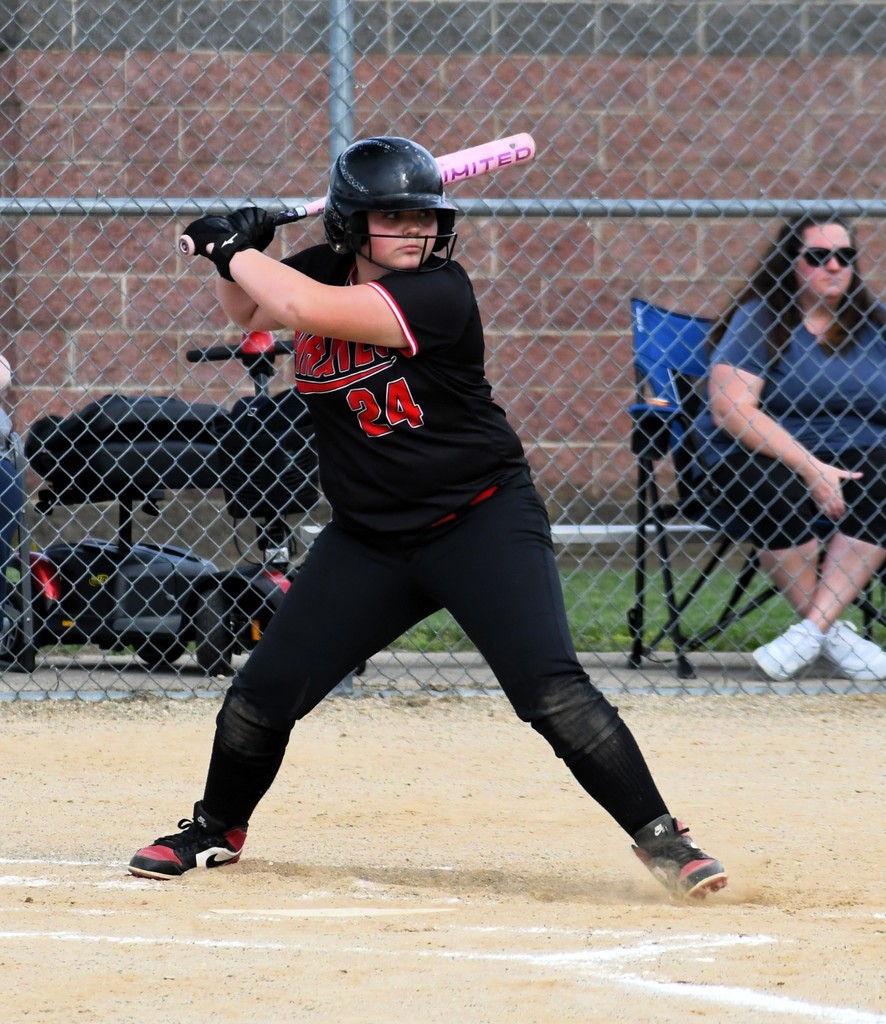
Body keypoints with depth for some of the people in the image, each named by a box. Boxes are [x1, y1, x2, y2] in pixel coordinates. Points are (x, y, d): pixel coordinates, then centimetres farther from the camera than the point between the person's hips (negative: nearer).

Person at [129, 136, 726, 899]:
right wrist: (241, 251, -2)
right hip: (368, 537, 6)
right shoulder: (323, 270, -1)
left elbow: (303, 308, -31)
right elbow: (249, 310, 19)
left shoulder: (438, 293, -21)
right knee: (262, 695, 3)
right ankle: (217, 829, 29)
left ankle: (660, 837, -9)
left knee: (553, 692, -20)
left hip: (483, 523, -6)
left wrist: (232, 249, -16)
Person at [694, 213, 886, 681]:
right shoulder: (758, 319, -2)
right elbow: (730, 409, -14)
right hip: (763, 453, -3)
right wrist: (809, 466, -22)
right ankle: (833, 632, -22)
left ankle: (812, 629, -30)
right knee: (774, 490, -35)